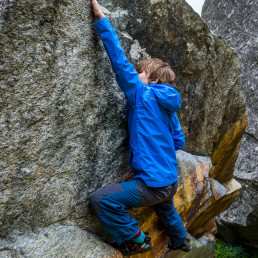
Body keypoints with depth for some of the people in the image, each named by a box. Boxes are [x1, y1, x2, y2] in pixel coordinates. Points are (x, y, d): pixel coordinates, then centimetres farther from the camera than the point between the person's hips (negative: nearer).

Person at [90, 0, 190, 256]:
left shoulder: (141, 94, -13)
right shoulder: (169, 106, 9)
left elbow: (120, 61, -17)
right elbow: (179, 141, 14)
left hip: (153, 183, -9)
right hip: (171, 181, 10)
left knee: (101, 200, -13)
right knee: (165, 209, 37)